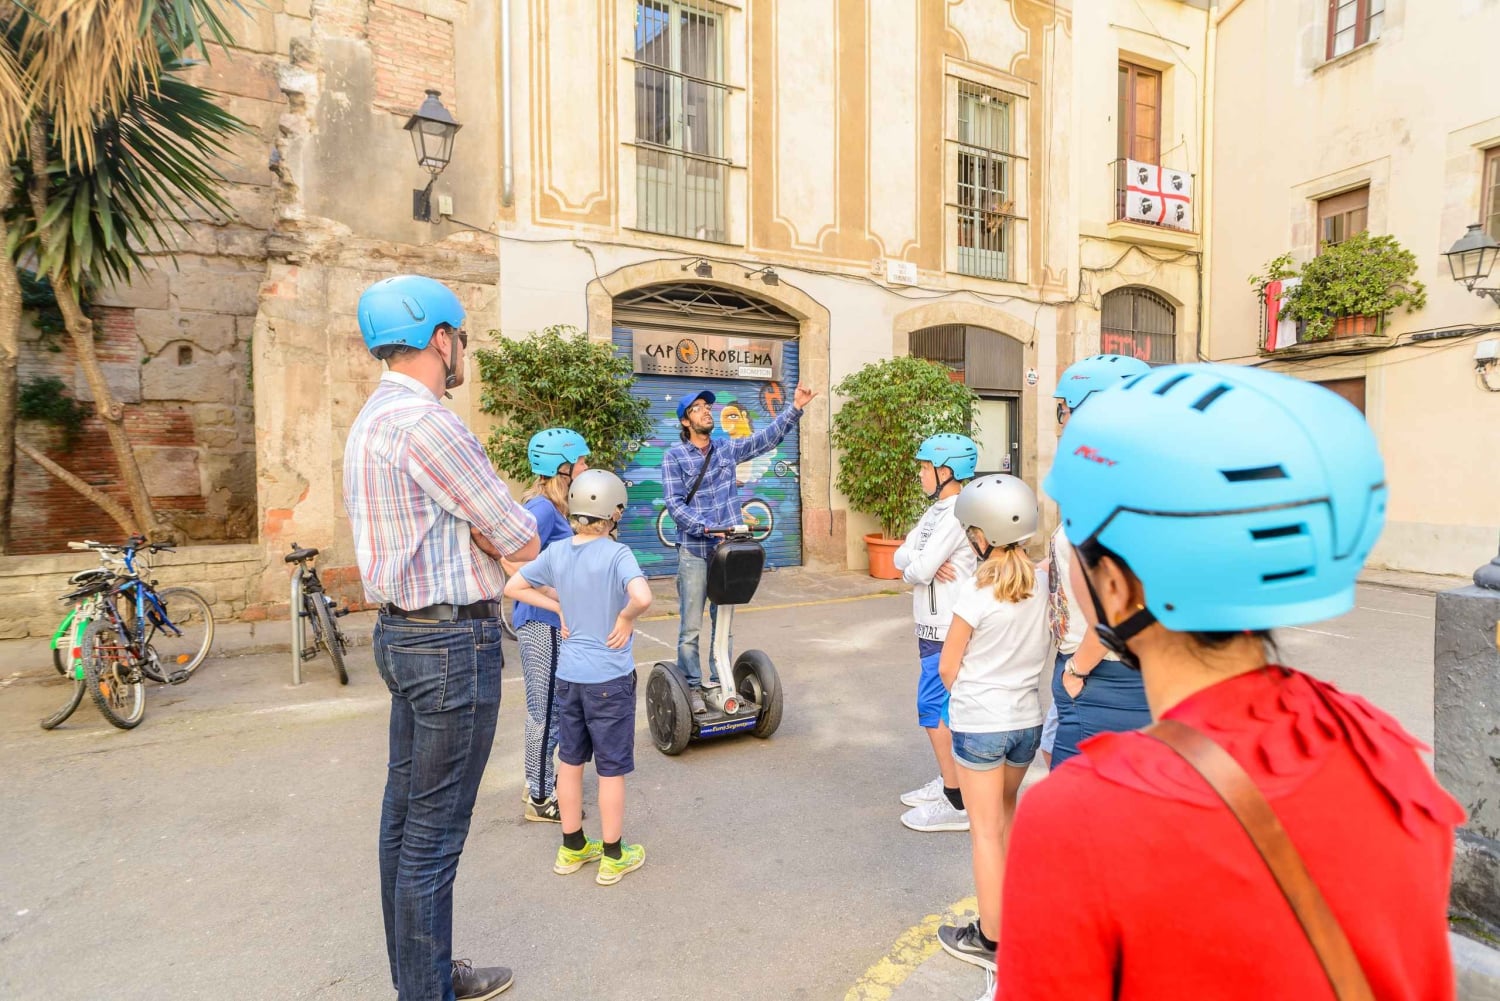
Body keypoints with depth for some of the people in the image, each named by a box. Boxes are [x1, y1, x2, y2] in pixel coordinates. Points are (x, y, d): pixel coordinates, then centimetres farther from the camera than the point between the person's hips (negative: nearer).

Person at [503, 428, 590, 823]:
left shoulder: (548, 506, 9)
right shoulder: (543, 508, -19)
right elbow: (514, 564, -27)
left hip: (548, 621, 9)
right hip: (544, 623, -9)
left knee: (547, 710, 20)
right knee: (546, 712, 4)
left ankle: (539, 782, 36)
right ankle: (539, 799, 19)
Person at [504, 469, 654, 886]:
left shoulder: (557, 552, -1)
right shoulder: (617, 554, -18)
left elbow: (513, 587, 7)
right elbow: (642, 597, -35)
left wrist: (559, 607, 6)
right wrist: (626, 619, -16)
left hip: (568, 675, 5)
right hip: (610, 678, -5)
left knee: (570, 761, 19)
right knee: (612, 768, 9)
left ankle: (572, 849, 34)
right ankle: (613, 857, 24)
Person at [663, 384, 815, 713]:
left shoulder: (728, 448, 8)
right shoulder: (674, 457, -4)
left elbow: (768, 437, 12)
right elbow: (674, 504, -12)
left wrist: (795, 408, 3)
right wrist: (707, 527, -23)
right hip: (694, 552, -4)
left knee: (723, 623, 12)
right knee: (691, 627, -1)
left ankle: (719, 682, 24)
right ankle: (692, 687, 11)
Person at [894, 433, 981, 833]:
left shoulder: (958, 514, -19)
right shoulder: (935, 511, 13)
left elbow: (918, 570, -23)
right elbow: (902, 556, 7)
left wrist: (911, 568, -1)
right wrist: (921, 566, -13)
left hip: (949, 632, -10)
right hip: (932, 627, 10)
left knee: (935, 708, -5)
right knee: (940, 706, 17)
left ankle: (956, 804, 4)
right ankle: (948, 781, 30)